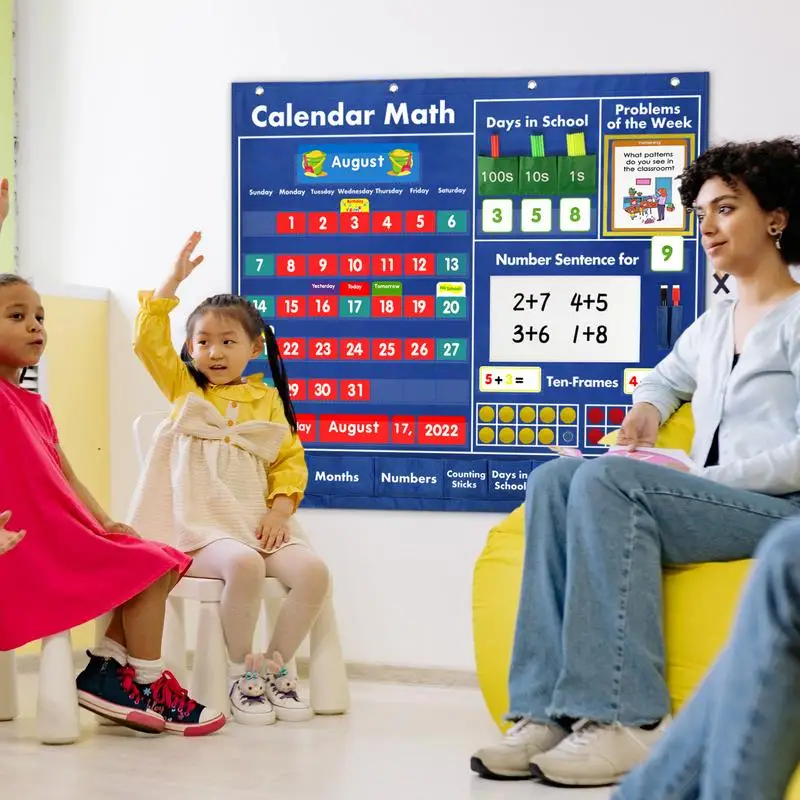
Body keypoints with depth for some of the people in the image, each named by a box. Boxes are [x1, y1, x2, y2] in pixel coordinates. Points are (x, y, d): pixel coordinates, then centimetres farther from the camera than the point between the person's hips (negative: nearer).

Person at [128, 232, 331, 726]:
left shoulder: (267, 400, 16)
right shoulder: (184, 389, 15)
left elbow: (291, 459, 11)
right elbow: (150, 340, 2)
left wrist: (280, 508, -6)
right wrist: (174, 282, -1)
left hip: (259, 521, 3)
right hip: (200, 525, -3)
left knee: (314, 572, -23)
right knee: (243, 565, -36)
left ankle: (276, 667, -2)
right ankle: (241, 675, -14)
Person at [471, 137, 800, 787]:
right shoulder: (711, 326, 23)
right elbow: (666, 378, 44)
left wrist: (699, 476, -15)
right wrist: (647, 408, 20)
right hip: (713, 506, 7)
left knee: (609, 478, -29)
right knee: (556, 477, -16)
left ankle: (627, 720, -34)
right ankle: (547, 710, -27)